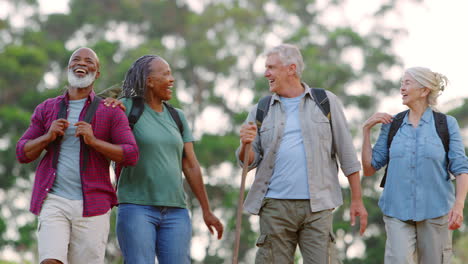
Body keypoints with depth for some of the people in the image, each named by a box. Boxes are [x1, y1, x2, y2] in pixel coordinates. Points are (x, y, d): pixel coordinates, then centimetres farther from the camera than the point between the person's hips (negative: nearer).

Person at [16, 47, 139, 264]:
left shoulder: (110, 112, 5)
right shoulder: (46, 109, 13)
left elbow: (131, 155, -3)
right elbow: (23, 153, 13)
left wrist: (93, 140, -16)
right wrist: (48, 137, -6)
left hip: (91, 205, -1)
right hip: (54, 201, 1)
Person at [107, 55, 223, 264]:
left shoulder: (177, 117, 14)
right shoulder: (128, 108, 0)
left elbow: (191, 166, 14)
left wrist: (206, 210, 12)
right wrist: (108, 105, -11)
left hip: (175, 212, 4)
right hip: (136, 208, -4)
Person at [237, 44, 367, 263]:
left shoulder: (326, 102, 7)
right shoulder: (261, 111, 11)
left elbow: (347, 154, 7)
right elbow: (248, 162, 9)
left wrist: (357, 200, 3)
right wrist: (246, 145, -13)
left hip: (317, 206, -1)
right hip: (275, 205, 2)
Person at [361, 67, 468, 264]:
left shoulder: (447, 124, 1)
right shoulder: (392, 125, 7)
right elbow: (369, 169, 9)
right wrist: (366, 129, 1)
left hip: (435, 211, -1)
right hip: (398, 212, 1)